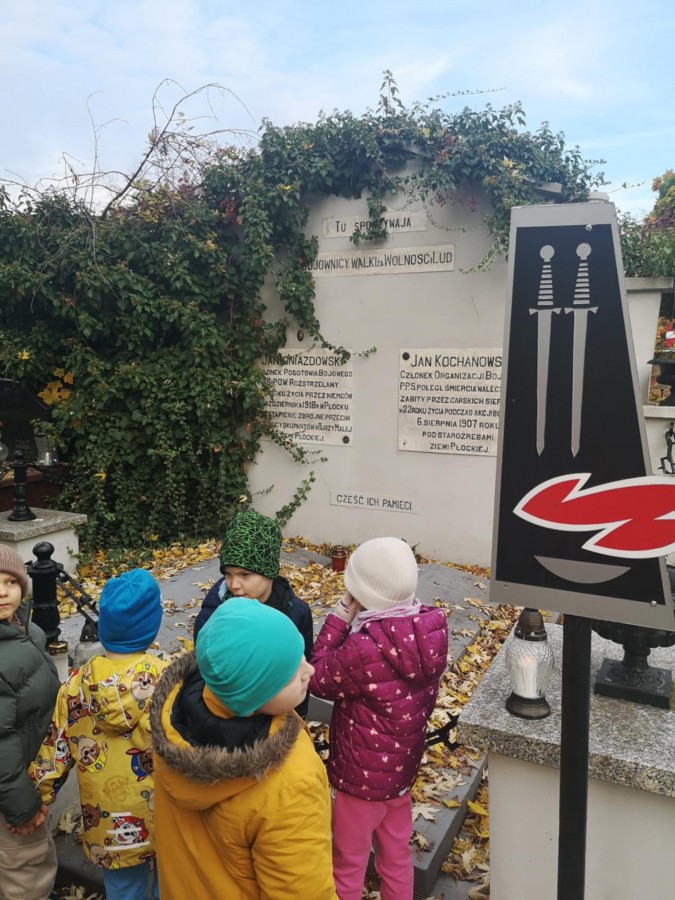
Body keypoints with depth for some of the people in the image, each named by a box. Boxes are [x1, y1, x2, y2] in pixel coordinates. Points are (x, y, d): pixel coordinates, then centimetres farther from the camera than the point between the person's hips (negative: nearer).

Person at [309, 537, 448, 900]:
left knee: (348, 864, 19)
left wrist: (340, 617, -16)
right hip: (403, 764, 6)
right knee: (397, 856, 27)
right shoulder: (432, 627, -14)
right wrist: (354, 619, -11)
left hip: (362, 773, -6)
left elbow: (318, 679, -16)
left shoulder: (364, 649, -34)